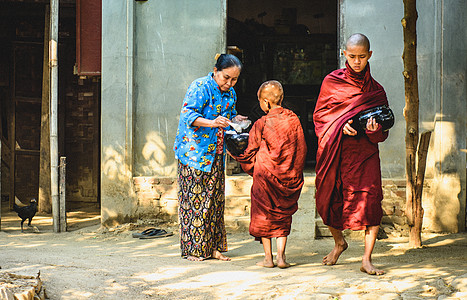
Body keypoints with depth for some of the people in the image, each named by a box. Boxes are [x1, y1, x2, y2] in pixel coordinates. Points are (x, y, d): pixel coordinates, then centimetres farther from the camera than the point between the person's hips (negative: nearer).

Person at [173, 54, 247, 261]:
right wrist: (212, 123, -37)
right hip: (194, 153, -7)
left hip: (215, 155, 7)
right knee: (193, 198, -5)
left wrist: (235, 119, 1)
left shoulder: (230, 94, 10)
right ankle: (192, 250, 1)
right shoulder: (200, 87, -13)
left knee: (215, 199, 7)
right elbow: (188, 114, -21)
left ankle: (213, 247, 13)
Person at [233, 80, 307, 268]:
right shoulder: (293, 119, -1)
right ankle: (281, 256, 3)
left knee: (263, 214, 10)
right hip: (290, 176, 3)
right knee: (283, 216, 12)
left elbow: (250, 154, -2)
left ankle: (268, 257, 10)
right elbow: (301, 149, 6)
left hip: (266, 174, -3)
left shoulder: (261, 124, -10)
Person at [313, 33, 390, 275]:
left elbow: (382, 133, 8)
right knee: (330, 200, 4)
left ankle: (367, 259, -11)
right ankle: (339, 242, 34)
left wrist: (374, 129, -16)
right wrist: (341, 126, -13)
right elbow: (319, 115, 5)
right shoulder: (332, 82, 6)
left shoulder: (376, 90, 8)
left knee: (370, 199, -16)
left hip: (365, 153, 0)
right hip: (334, 152, 1)